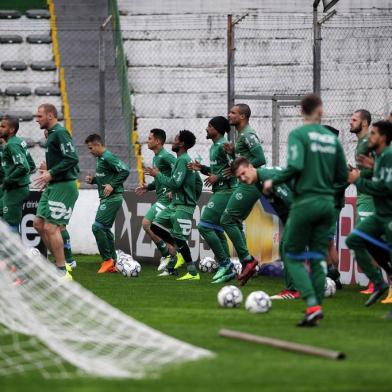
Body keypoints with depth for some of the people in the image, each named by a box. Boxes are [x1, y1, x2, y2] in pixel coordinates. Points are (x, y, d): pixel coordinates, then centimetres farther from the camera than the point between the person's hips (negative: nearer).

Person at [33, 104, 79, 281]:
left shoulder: (60, 133, -14)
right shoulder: (52, 134, 17)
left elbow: (72, 159, -22)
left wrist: (51, 173, -21)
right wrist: (48, 172, 12)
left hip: (63, 186, -10)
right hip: (53, 186, 10)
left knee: (51, 227, -11)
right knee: (39, 223, 10)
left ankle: (62, 272, -6)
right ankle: (60, 262, 16)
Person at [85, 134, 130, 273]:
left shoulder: (108, 157, -14)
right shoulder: (101, 158, 16)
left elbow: (125, 171, -21)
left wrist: (112, 185, -22)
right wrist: (92, 180, 10)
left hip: (112, 198, -11)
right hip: (106, 199, 11)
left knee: (97, 227, -13)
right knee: (105, 229, 12)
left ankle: (107, 259, -7)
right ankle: (112, 264, 15)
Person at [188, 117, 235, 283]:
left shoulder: (223, 146, -14)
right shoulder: (214, 146, 17)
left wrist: (218, 177, -17)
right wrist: (202, 168, 13)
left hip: (225, 192, -11)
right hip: (219, 192, 11)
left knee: (204, 226, -13)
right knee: (216, 230, 11)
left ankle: (224, 262, -8)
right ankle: (228, 270, 13)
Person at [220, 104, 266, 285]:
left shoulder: (248, 135, -14)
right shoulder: (242, 135, 18)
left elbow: (260, 159, -22)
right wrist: (233, 153, 9)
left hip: (249, 185, -10)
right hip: (247, 184, 10)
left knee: (227, 220, -10)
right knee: (235, 223, 11)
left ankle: (247, 259, -9)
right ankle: (246, 264, 11)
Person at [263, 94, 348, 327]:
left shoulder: (298, 134, -6)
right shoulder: (332, 137, 9)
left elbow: (295, 166, -20)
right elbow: (343, 177, 11)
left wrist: (273, 181, -5)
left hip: (305, 201, -5)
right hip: (328, 203, 5)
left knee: (293, 256, 5)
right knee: (318, 258, 9)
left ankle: (313, 305, -13)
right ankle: (315, 315, 4)